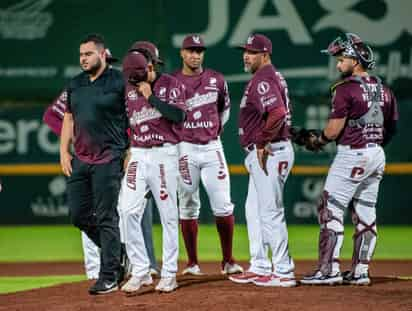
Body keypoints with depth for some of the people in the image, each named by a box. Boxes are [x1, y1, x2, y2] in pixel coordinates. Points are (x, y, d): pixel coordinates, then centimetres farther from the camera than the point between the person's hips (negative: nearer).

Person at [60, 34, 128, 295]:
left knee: (106, 218, -5)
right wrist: (64, 151, 12)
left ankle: (109, 277, 0)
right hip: (80, 160, 7)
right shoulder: (76, 84, 13)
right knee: (79, 215, 7)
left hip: (109, 160, -7)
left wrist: (130, 153, -10)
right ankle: (117, 253, 26)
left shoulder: (119, 82, -6)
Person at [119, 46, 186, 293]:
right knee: (129, 211, -9)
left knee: (168, 215, 0)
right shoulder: (129, 89, 10)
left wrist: (151, 97, -17)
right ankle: (140, 272, -3)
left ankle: (169, 274, 8)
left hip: (164, 154, -4)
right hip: (137, 155, 4)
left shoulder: (170, 84, -4)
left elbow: (179, 116, -16)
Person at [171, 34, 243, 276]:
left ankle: (228, 260, 5)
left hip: (212, 147, 2)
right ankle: (192, 263, 9)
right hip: (185, 149, -2)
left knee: (223, 205, -3)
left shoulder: (217, 80, 6)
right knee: (188, 206, 3)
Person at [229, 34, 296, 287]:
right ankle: (260, 268, 23)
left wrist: (263, 144, -22)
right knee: (254, 211, 17)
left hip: (268, 153, -11)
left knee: (270, 212, -7)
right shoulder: (274, 77, 17)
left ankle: (284, 272, -4)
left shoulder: (263, 80, -17)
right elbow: (284, 113, 23)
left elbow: (277, 114, -31)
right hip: (261, 155, 11)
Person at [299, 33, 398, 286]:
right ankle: (361, 271, 12)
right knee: (365, 214, 11)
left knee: (331, 210, -4)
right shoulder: (384, 89, 10)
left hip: (352, 155, -8)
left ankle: (329, 269, -9)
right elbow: (392, 127, 15)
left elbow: (334, 130, -14)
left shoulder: (346, 89, -13)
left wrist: (316, 142, 4)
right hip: (377, 156, 8)